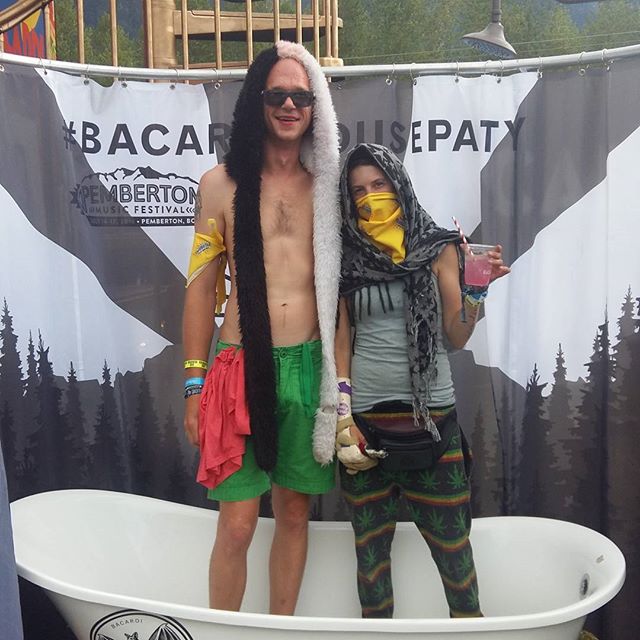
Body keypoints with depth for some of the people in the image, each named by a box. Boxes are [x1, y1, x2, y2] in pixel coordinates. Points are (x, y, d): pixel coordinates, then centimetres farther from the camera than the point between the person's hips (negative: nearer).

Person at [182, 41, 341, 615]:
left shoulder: (327, 186, 9)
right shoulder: (221, 184, 3)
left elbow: (339, 287, 10)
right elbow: (202, 287, 3)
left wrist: (343, 376, 6)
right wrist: (195, 384, 0)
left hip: (309, 366, 3)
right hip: (243, 365, -2)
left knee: (295, 512, 13)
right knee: (237, 524, 0)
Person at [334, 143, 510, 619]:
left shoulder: (437, 247, 4)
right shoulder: (349, 257, 6)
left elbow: (457, 337, 3)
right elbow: (342, 342, 7)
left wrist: (474, 290, -14)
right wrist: (344, 416, -1)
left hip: (431, 412, -1)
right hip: (365, 417, 1)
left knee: (451, 540, 1)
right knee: (371, 543, 8)